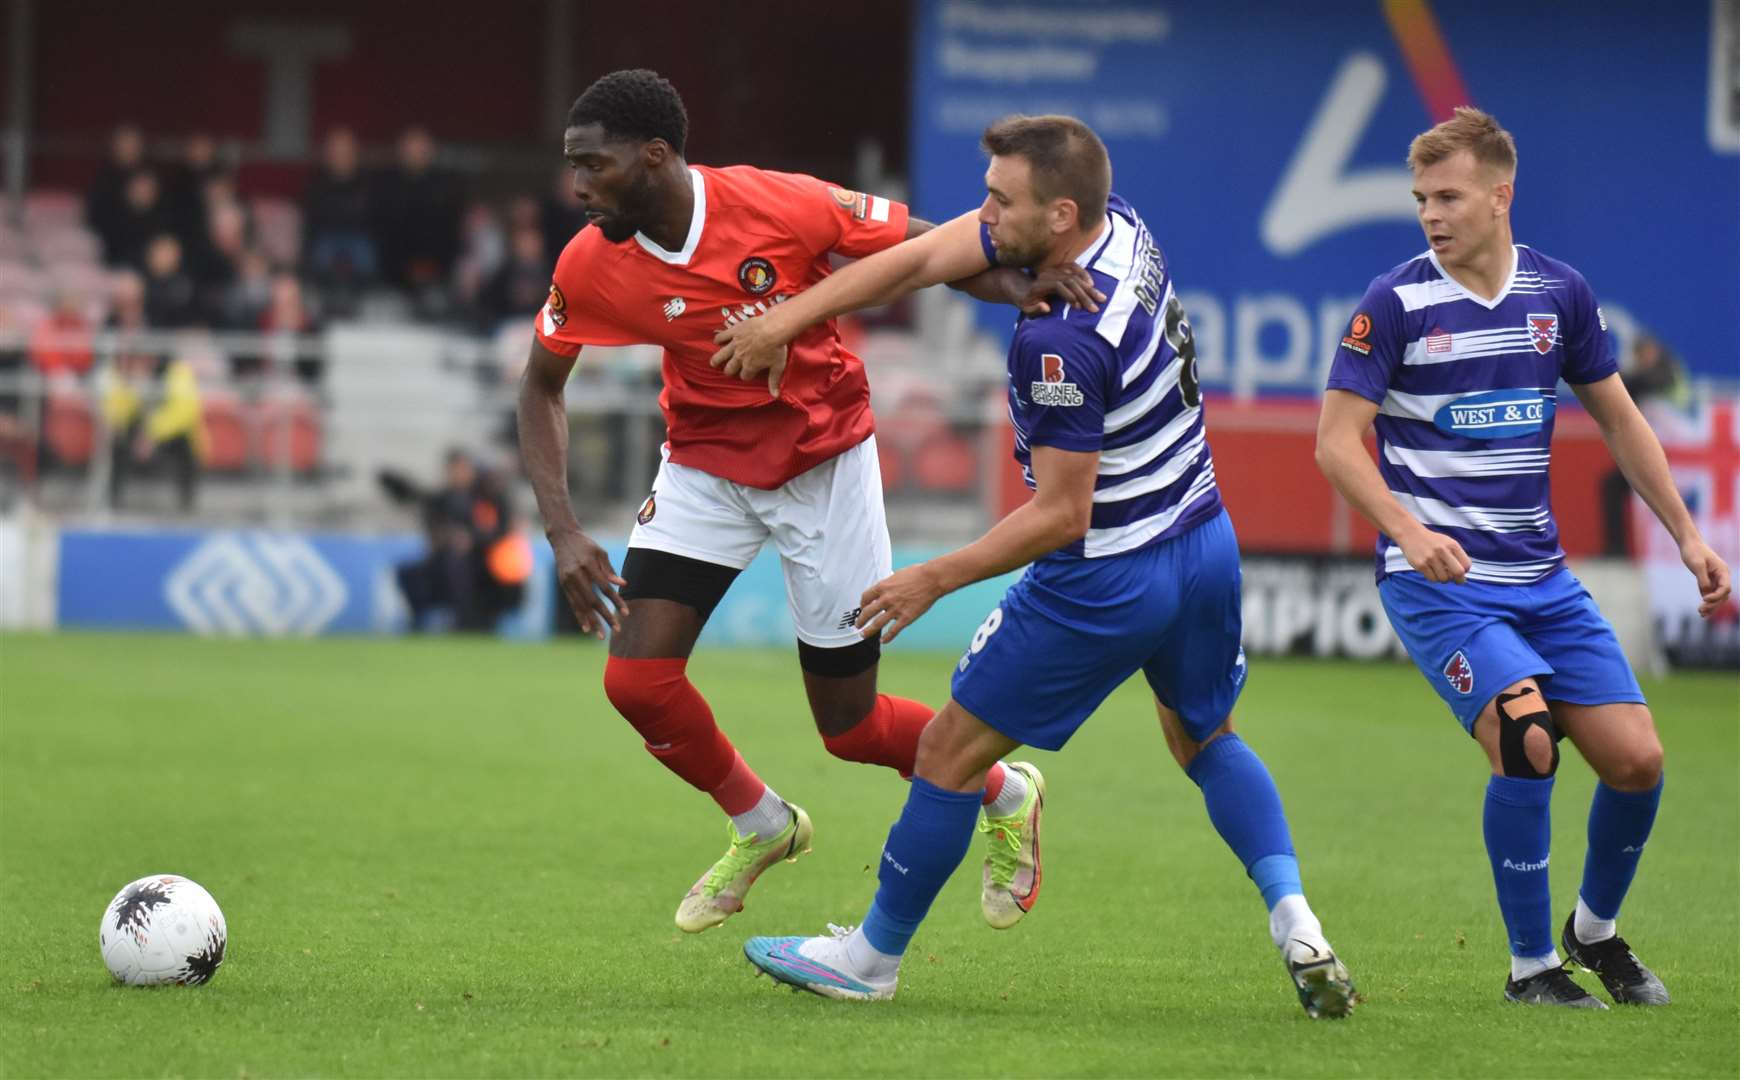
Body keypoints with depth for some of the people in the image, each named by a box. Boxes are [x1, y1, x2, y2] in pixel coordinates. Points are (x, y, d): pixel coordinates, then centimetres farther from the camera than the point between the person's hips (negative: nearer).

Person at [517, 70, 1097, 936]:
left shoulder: (783, 207, -25)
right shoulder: (589, 266, -15)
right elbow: (541, 386, 2)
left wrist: (1017, 289, -32)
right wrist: (562, 532, -8)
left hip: (826, 463, -3)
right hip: (706, 465, 3)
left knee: (848, 726, 1)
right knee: (636, 677, -14)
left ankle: (1006, 796, 32)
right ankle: (761, 829, 15)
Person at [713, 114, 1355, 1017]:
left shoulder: (1063, 343, -30)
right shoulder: (1118, 227, -4)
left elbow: (1061, 514, -24)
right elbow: (917, 259, 0)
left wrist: (936, 579, -16)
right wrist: (783, 321, -5)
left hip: (1104, 583, -9)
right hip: (1203, 544, 9)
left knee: (952, 750, 6)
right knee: (1206, 739, 26)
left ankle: (872, 957, 20)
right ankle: (1295, 921, 6)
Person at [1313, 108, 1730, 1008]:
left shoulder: (1559, 293, 4)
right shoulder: (1395, 302, -9)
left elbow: (1618, 419, 16)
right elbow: (1337, 441, -10)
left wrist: (1686, 533, 11)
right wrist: (1408, 530, -26)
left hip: (1541, 577, 5)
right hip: (1438, 579, -5)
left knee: (1635, 758, -3)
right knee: (1526, 741, -23)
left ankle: (1595, 929, 25)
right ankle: (1531, 966, -6)